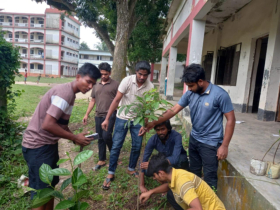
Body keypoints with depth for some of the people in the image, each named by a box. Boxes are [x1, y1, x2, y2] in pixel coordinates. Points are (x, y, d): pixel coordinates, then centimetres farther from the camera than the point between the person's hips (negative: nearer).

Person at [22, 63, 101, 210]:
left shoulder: (69, 92, 8)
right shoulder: (66, 92, -23)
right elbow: (47, 125, -28)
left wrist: (75, 137, 3)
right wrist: (75, 138, -18)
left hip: (48, 144, 10)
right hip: (38, 146, -10)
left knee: (50, 186, 20)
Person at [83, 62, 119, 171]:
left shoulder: (115, 84, -3)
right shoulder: (96, 85, 13)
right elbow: (92, 101, 18)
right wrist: (86, 114, 14)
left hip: (110, 115, -5)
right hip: (98, 115, 5)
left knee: (106, 136, -13)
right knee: (100, 139, 9)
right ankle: (102, 160, 23)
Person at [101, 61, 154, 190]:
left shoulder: (150, 87, -11)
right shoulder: (127, 80, -18)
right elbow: (116, 100, -16)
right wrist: (107, 119, -18)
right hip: (123, 118, -2)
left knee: (137, 146, 7)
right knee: (116, 146, -1)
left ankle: (131, 169, 30)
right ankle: (110, 174, 15)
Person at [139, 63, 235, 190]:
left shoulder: (220, 95, -18)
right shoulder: (190, 94, -2)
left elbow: (231, 120, -13)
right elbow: (173, 110, -3)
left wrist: (224, 145, -15)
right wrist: (153, 123, -10)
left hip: (211, 143, -6)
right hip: (194, 139, 6)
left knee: (209, 178, 5)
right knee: (194, 174, 20)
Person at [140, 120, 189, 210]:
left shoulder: (176, 136, -34)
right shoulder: (153, 140, -25)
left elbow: (175, 159, -47)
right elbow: (144, 161, -24)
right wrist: (142, 185, -27)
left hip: (180, 161, -3)